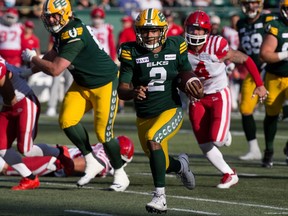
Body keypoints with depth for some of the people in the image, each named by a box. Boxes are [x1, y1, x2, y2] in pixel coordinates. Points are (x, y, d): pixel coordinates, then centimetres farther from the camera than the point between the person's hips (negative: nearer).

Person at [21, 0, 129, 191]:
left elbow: (55, 69, -29)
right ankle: (92, 163, 8)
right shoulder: (62, 32, 0)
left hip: (105, 84, -9)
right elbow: (53, 55, 20)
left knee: (103, 132, -9)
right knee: (67, 121, -6)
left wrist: (32, 58, -13)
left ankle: (120, 175, 11)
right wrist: (30, 72, 15)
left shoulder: (74, 36, -29)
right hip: (82, 84, 9)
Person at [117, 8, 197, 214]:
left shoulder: (174, 47, -5)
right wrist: (133, 92, -36)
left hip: (171, 110, -3)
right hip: (144, 117, 3)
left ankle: (160, 196, -29)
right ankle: (181, 164, 53)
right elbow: (122, 89, -13)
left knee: (152, 139, -32)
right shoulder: (131, 53, -9)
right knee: (161, 164, 14)